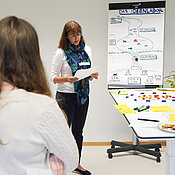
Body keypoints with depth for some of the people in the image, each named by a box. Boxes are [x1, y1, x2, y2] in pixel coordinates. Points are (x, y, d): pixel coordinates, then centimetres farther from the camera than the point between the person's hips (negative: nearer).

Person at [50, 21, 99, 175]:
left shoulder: (87, 50, 8)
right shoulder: (61, 53, -8)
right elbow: (53, 77, -8)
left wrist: (93, 75, -6)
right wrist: (67, 79, -26)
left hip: (83, 96, 5)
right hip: (66, 96, -5)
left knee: (78, 131, 15)